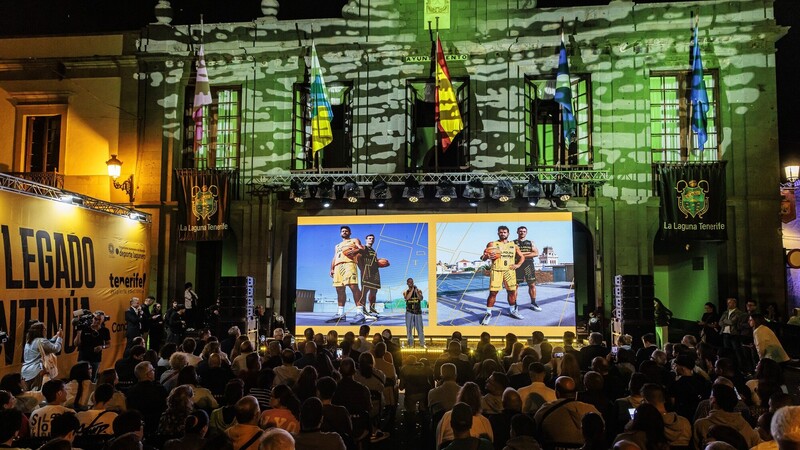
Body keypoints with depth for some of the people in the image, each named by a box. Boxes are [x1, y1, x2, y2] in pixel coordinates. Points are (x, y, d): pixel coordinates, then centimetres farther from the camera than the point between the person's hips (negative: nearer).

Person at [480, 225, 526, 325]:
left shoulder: (514, 245, 12)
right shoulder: (492, 244, 4)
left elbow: (522, 257, 20)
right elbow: (482, 258, 3)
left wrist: (518, 265, 1)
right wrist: (487, 256, -20)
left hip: (510, 271, 3)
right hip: (496, 271, -3)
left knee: (512, 291, 9)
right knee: (493, 292, -7)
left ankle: (512, 311, 26)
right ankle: (488, 313, 1)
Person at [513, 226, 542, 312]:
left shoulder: (531, 243, 14)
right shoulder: (513, 243, 6)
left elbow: (536, 253, 1)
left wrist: (522, 255, -10)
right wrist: (527, 253, -12)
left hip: (529, 265, 3)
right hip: (518, 265, -3)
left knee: (532, 284, 4)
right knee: (515, 285, -4)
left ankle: (533, 303, 14)